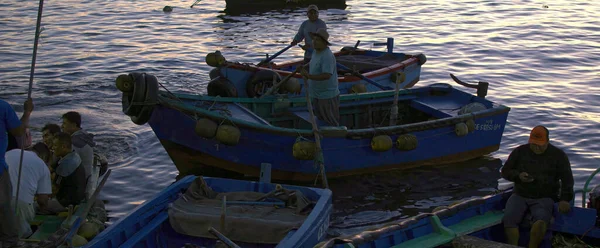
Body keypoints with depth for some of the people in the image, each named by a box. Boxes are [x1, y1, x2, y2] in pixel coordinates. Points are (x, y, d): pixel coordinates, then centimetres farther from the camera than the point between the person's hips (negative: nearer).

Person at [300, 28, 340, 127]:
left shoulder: (327, 56, -24)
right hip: (317, 95, 10)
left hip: (327, 96, -10)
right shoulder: (315, 52, 6)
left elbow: (327, 76, -34)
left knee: (332, 124, 3)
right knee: (321, 120, 21)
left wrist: (309, 76, -36)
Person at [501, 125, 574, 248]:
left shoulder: (558, 155, 4)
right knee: (509, 218, -27)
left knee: (541, 219, -34)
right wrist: (518, 176, -11)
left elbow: (567, 179, 0)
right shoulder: (520, 152, 8)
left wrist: (564, 199, -15)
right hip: (520, 195, 2)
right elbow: (505, 171, 11)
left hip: (545, 198, -2)